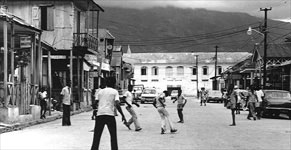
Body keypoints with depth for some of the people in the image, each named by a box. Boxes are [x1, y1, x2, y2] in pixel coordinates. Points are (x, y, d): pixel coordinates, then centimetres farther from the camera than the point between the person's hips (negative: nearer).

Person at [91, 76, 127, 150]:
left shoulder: (100, 91, 14)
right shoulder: (115, 92, 5)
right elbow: (117, 104, -8)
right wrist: (122, 115, -4)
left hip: (100, 114, 3)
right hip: (110, 114, -2)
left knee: (97, 136, 5)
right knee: (113, 136, 11)